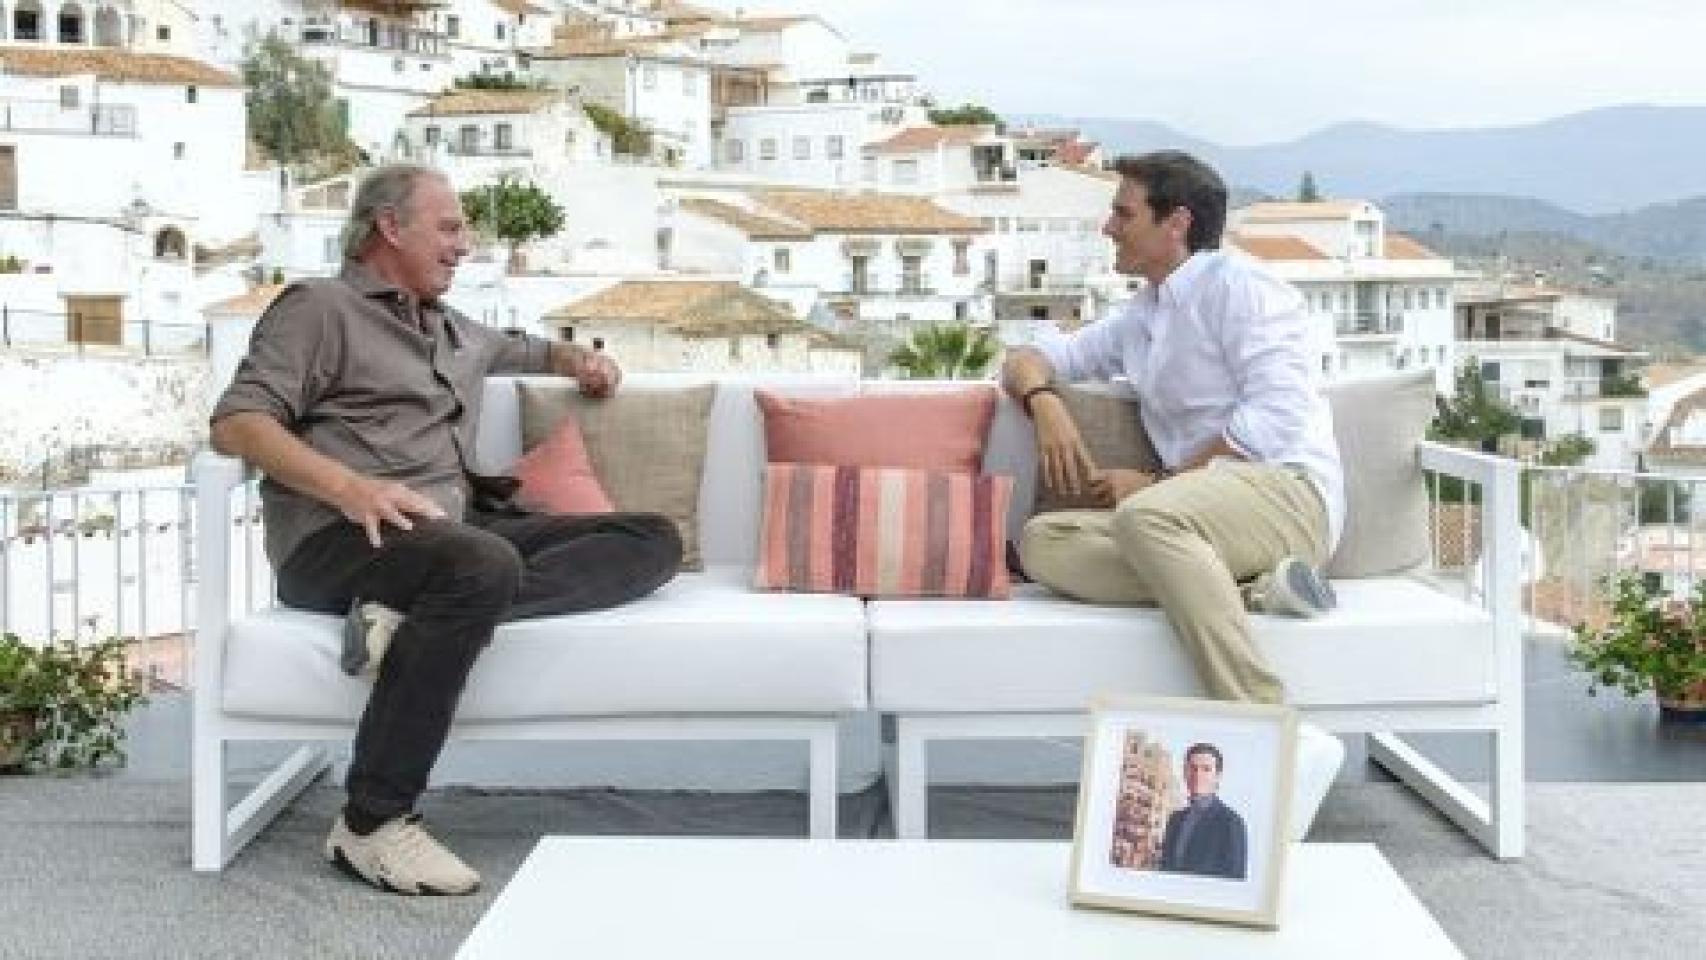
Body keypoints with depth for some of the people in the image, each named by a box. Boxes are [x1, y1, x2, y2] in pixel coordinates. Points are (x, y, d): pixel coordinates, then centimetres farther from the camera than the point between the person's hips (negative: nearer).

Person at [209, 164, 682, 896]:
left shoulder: (457, 332, 30)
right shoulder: (320, 307, 7)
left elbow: (526, 349, 53)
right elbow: (237, 423, -7)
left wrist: (580, 361, 29)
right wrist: (348, 487, -23)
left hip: (459, 527, 7)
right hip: (343, 538, -7)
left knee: (654, 540, -9)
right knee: (484, 564, -40)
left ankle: (430, 614, -30)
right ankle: (371, 825, -33)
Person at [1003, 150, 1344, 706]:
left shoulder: (1235, 284, 2)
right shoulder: (1138, 319, 27)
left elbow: (1275, 417, -11)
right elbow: (1027, 360, 27)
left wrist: (1159, 481, -9)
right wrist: (1043, 400, 2)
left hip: (1290, 490, -7)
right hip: (1206, 507, 7)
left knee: (1143, 516, -36)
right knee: (1041, 541, -15)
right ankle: (1254, 588, -23)